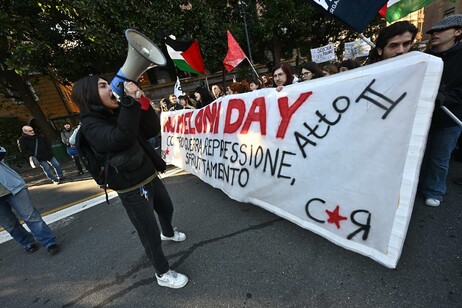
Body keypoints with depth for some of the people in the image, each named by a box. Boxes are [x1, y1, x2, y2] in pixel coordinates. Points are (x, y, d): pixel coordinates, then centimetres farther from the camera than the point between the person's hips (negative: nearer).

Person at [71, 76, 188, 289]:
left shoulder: (118, 112, 8)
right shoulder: (90, 124, -14)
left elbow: (152, 130, -1)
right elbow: (121, 138, -34)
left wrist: (142, 101, -13)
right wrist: (130, 101, -30)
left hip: (150, 176, 8)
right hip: (132, 189, -8)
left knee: (166, 209, 28)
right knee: (150, 234, 6)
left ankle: (168, 233, 60)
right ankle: (162, 274, 30)